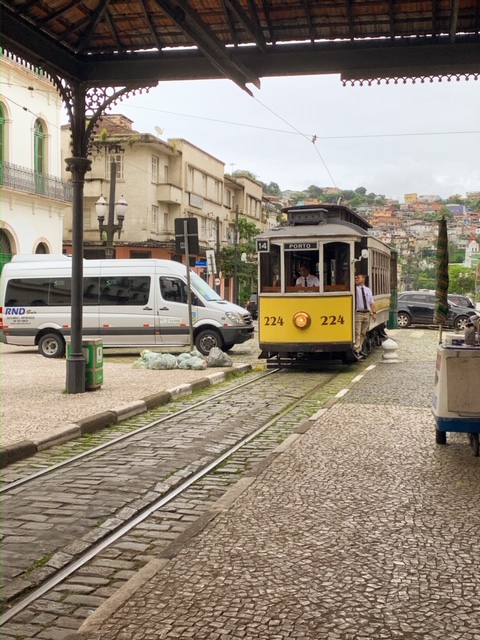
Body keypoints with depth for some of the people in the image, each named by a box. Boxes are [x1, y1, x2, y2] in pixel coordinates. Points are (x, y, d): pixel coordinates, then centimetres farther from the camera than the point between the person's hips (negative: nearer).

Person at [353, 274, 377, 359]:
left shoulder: (368, 290, 13)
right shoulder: (355, 289, 2)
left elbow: (371, 302, 13)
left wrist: (374, 313, 7)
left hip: (366, 313, 4)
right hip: (358, 313, -4)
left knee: (363, 333, 10)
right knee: (357, 333, -11)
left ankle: (360, 349, 19)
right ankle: (356, 350, -12)